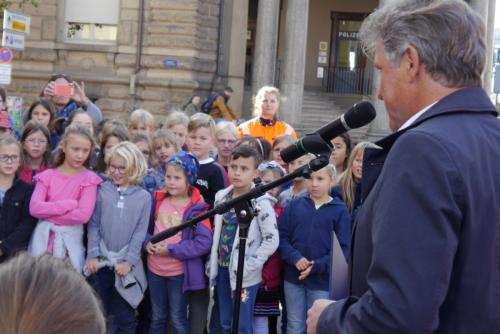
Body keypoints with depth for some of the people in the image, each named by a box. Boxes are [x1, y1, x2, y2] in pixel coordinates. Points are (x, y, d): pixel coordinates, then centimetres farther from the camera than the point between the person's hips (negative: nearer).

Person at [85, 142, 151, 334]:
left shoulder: (143, 197, 0)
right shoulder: (102, 191, 3)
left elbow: (140, 232, -3)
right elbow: (94, 225, 1)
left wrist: (129, 261, -11)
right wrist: (92, 255, -8)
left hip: (126, 264, -1)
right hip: (102, 262, 1)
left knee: (125, 316, 6)